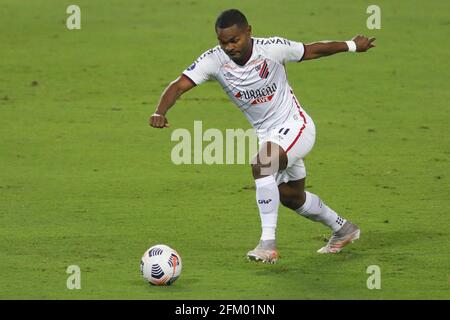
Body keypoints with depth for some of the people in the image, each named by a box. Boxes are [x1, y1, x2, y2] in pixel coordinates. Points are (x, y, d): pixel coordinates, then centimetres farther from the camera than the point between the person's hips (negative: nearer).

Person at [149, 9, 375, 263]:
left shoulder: (272, 49, -22)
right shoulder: (215, 60, -16)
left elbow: (311, 51, -5)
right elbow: (180, 85, -25)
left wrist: (352, 46, 10)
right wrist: (160, 112, -44)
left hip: (295, 125, -6)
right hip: (267, 134, 6)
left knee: (261, 165, -33)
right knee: (292, 197, 21)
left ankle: (268, 244, -31)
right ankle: (343, 229, 47)